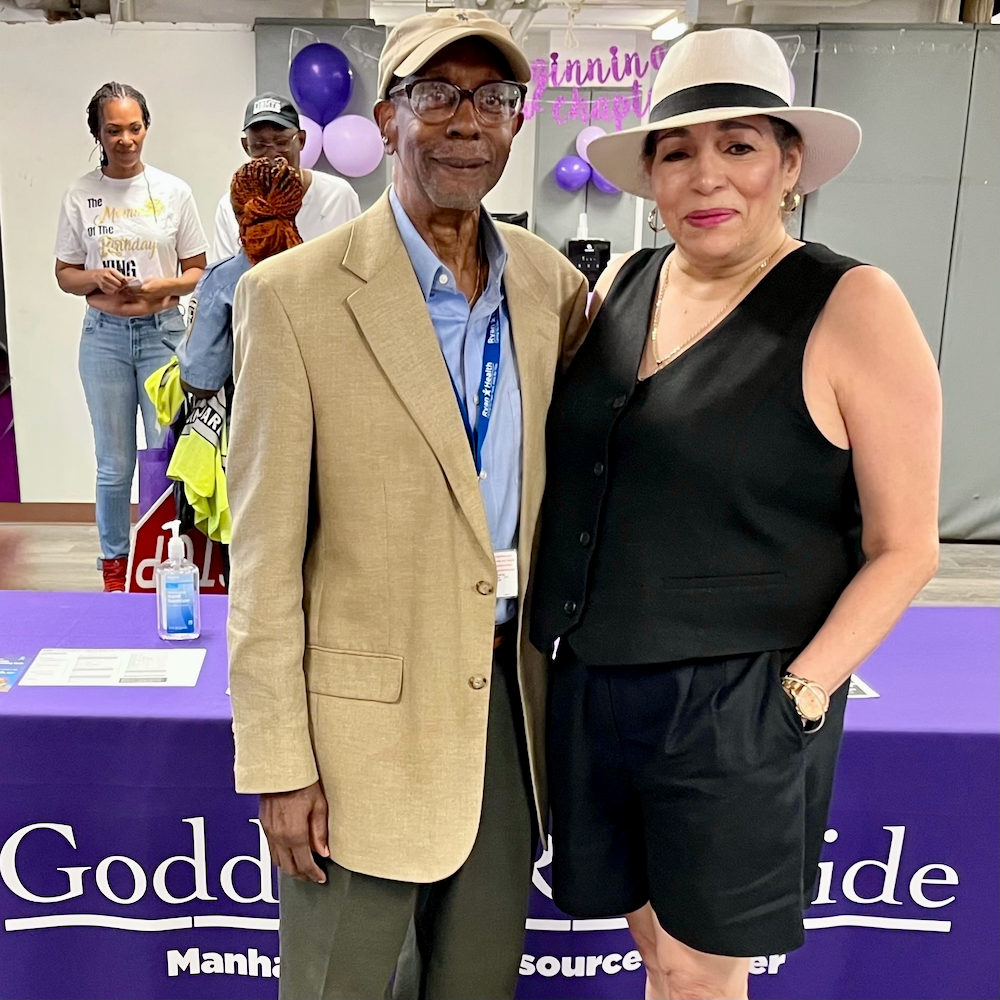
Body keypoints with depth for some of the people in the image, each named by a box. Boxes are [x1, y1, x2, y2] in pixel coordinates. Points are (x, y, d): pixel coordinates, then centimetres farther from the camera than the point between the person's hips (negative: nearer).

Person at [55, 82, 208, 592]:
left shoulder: (173, 191, 2)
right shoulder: (81, 195, 4)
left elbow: (197, 270, 6)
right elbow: (64, 272, 10)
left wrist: (161, 286, -13)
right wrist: (95, 279, -12)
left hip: (163, 331, -1)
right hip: (104, 335, 1)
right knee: (114, 464, 8)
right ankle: (114, 565, 22)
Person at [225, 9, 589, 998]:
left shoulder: (554, 285, 3)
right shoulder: (293, 294, -12)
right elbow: (264, 551, -12)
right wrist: (277, 761, -11)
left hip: (509, 696, 5)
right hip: (363, 718, -4)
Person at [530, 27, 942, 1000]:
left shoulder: (851, 308, -10)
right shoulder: (621, 284, 5)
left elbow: (903, 547, -8)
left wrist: (799, 696, -15)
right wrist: (550, 611, 7)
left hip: (734, 710, -5)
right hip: (588, 687, 5)